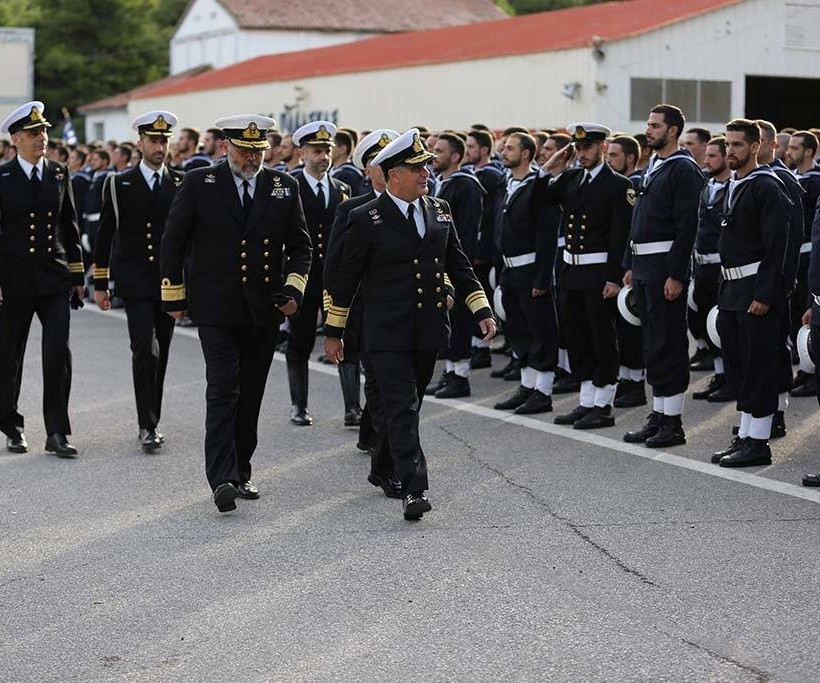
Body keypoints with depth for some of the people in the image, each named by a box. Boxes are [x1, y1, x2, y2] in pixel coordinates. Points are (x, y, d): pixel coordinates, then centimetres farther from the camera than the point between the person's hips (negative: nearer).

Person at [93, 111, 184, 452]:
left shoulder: (181, 184, 7)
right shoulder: (119, 185, 3)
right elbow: (104, 236, 6)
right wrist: (100, 283, 3)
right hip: (136, 283, -2)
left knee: (160, 353, 8)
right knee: (146, 350, -14)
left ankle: (151, 422, 21)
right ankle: (147, 426, -11)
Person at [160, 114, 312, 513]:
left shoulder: (284, 187, 7)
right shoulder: (199, 183, -1)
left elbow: (301, 244, 13)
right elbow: (172, 241, 3)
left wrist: (294, 288, -2)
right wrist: (173, 296, 2)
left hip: (264, 311, 3)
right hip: (216, 309, -3)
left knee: (251, 395, 9)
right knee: (223, 390, -13)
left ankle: (240, 472, 21)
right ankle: (222, 478, -18)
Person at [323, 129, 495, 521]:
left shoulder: (440, 211, 9)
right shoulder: (366, 219, -5)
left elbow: (458, 265, 15)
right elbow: (346, 278, 0)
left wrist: (482, 311, 6)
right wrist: (333, 331, 2)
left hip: (428, 331, 5)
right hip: (387, 334, -5)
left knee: (407, 407, 15)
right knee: (402, 409, -11)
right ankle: (413, 490, -16)